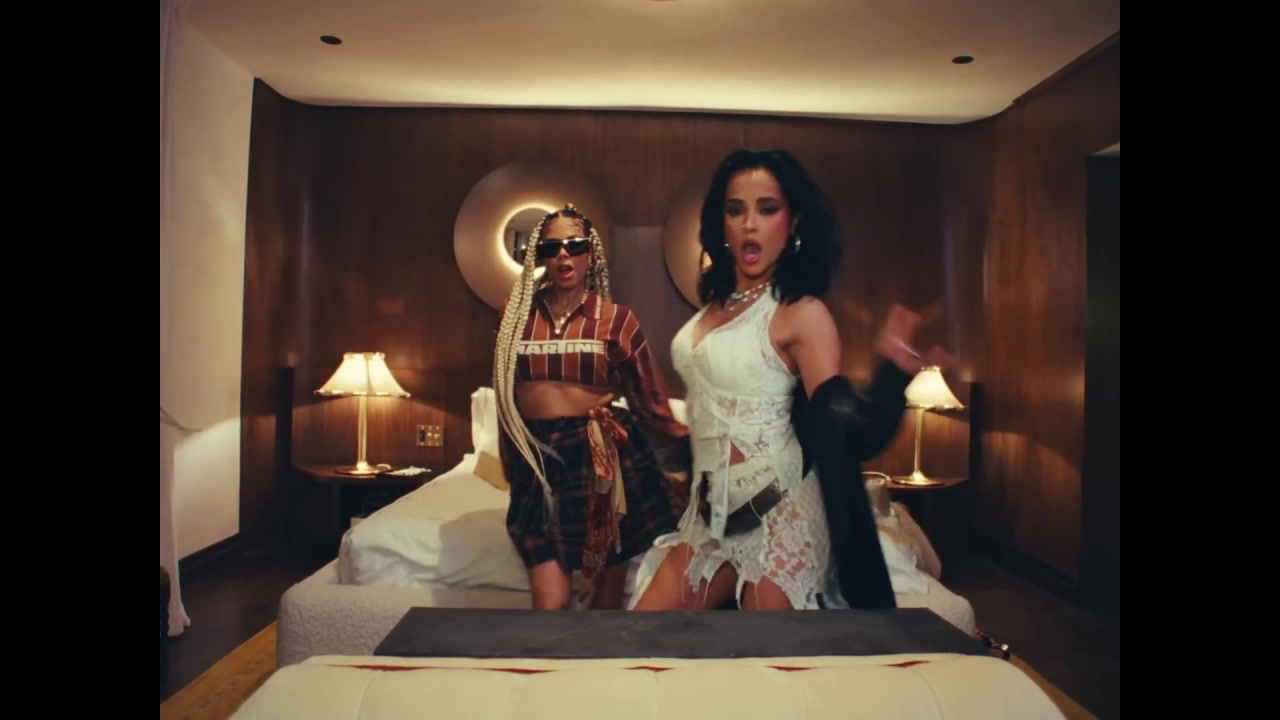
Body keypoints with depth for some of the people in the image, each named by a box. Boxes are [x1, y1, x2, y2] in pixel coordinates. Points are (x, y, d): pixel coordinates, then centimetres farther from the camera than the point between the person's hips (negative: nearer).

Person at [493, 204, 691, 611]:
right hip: (539, 462, 1)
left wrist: (695, 449, 8)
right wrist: (512, 465, 18)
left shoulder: (616, 318, -3)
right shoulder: (517, 311, 5)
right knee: (551, 603, -5)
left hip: (602, 457, -1)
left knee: (606, 597, 10)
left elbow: (650, 402, 5)